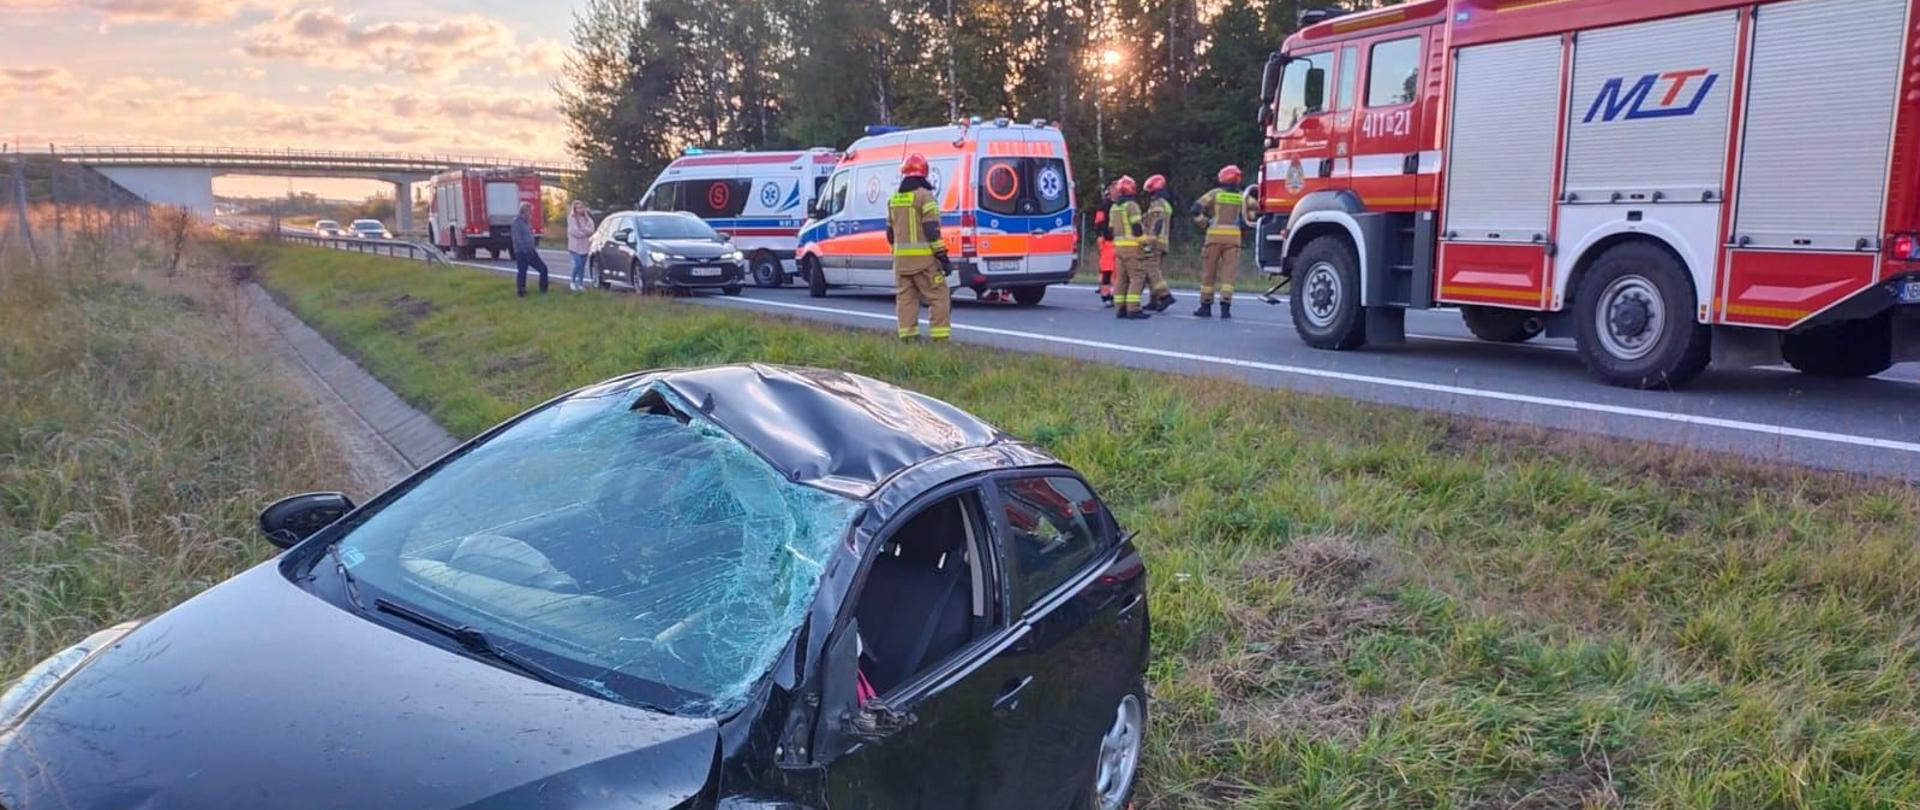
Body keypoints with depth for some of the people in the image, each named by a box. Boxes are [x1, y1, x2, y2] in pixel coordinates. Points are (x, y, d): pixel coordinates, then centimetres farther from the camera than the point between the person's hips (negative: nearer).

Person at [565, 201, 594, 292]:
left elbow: (591, 230, -3)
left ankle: (580, 283, 14)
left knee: (582, 265, 6)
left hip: (585, 246, 5)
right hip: (575, 246, -5)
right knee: (578, 264, -15)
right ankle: (573, 282, 4)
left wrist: (583, 230, -17)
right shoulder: (572, 219, -7)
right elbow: (575, 232, -15)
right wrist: (585, 232, -5)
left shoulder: (587, 218, 7)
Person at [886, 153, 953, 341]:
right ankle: (940, 336, -6)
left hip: (901, 258, 6)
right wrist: (942, 256, -12)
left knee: (905, 297, 11)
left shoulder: (893, 199, 13)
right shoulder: (924, 196, -8)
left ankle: (907, 335, 10)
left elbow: (890, 233, 19)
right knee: (938, 296, -2)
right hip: (924, 258, -6)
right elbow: (932, 230, -15)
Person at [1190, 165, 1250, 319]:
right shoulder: (1242, 197, 9)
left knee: (1209, 272, 8)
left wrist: (1203, 222, 11)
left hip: (1215, 235, -1)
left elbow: (1196, 208, -3)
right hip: (1234, 236, 1)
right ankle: (1225, 307, -11)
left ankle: (1206, 306, 13)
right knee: (1228, 274, -1)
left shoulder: (1215, 193, 3)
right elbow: (1247, 217, 0)